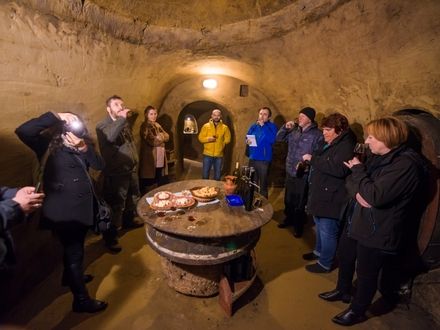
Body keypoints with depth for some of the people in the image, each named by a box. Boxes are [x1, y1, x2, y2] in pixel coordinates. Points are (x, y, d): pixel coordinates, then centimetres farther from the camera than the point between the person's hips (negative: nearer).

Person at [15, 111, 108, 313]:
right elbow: (23, 131, -27)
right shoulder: (48, 144, -10)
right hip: (62, 211, -7)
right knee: (74, 252, 2)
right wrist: (55, 116, -27)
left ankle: (70, 277, 50)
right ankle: (81, 300, 16)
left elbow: (99, 165, -4)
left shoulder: (81, 146, 6)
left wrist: (85, 149, -20)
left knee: (73, 249, 26)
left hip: (81, 207, 7)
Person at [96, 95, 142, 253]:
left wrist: (135, 161, 13)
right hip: (116, 173, -8)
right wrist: (122, 119, -33)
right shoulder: (102, 125, -10)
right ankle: (110, 237, 7)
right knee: (116, 205, -6)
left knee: (133, 198, 22)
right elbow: (110, 137, -33)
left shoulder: (125, 123, 14)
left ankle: (128, 221, 44)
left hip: (131, 169, 8)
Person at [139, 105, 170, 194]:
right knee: (147, 183, 2)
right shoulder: (144, 126, -9)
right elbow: (152, 141, -20)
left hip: (160, 158, 7)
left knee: (163, 182, 14)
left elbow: (167, 137, 6)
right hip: (150, 158, -7)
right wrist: (161, 136, -5)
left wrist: (158, 136, -11)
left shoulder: (157, 125, 15)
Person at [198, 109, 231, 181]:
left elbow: (227, 139, 6)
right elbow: (200, 138, -1)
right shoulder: (206, 126, 0)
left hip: (219, 155, 1)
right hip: (207, 154, -1)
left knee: (217, 176, 12)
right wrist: (208, 139, -18)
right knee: (205, 174, 7)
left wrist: (221, 144, -5)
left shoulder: (225, 127, 2)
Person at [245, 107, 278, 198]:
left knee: (263, 185, 4)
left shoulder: (272, 126, -5)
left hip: (264, 160, -5)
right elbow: (247, 138, 18)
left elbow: (272, 140, -22)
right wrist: (247, 141, -6)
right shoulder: (253, 126, 10)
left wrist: (263, 126, -19)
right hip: (252, 158, 5)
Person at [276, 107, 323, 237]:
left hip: (304, 174, -6)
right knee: (288, 198, 20)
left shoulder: (317, 134, -12)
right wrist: (285, 127, -5)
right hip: (290, 171, 6)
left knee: (300, 202, 7)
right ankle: (289, 219, 41)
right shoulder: (294, 130, 5)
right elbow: (279, 138, 11)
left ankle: (298, 226, 25)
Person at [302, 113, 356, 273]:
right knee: (320, 227, 24)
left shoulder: (346, 146, -19)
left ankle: (325, 264, 20)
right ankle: (319, 251, 44)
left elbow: (340, 169, -35)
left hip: (331, 198, -10)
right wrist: (310, 160, 9)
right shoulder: (328, 143, 11)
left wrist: (313, 159, -28)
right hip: (320, 194, 10)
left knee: (327, 232, 4)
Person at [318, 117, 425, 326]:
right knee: (344, 258, 24)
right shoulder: (378, 157, 5)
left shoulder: (406, 164, -24)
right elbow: (352, 180, 7)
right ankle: (343, 291, 50)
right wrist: (357, 192, -16)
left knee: (366, 273, 11)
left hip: (378, 232, -9)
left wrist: (358, 169, -19)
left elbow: (376, 196, -31)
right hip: (357, 221, 9)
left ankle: (357, 311, 35)